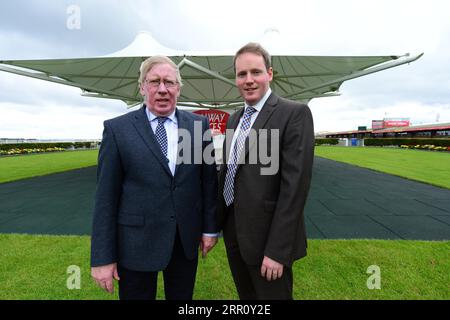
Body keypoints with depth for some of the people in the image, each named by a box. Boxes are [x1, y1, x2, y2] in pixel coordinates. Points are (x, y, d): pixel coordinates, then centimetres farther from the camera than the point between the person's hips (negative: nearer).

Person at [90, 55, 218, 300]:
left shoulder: (199, 125, 0)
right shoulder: (117, 129, -6)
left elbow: (209, 179, 4)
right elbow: (105, 196, -6)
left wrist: (209, 227, 5)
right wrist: (102, 257, -6)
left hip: (187, 239, 3)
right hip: (136, 242, -2)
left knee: (182, 296, 20)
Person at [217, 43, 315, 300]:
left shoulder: (295, 113, -14)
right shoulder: (235, 118, 10)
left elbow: (295, 183, -19)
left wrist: (277, 250, -20)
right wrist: (218, 221, 13)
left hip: (267, 236, -7)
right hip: (233, 232, 7)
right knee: (246, 295, 23)